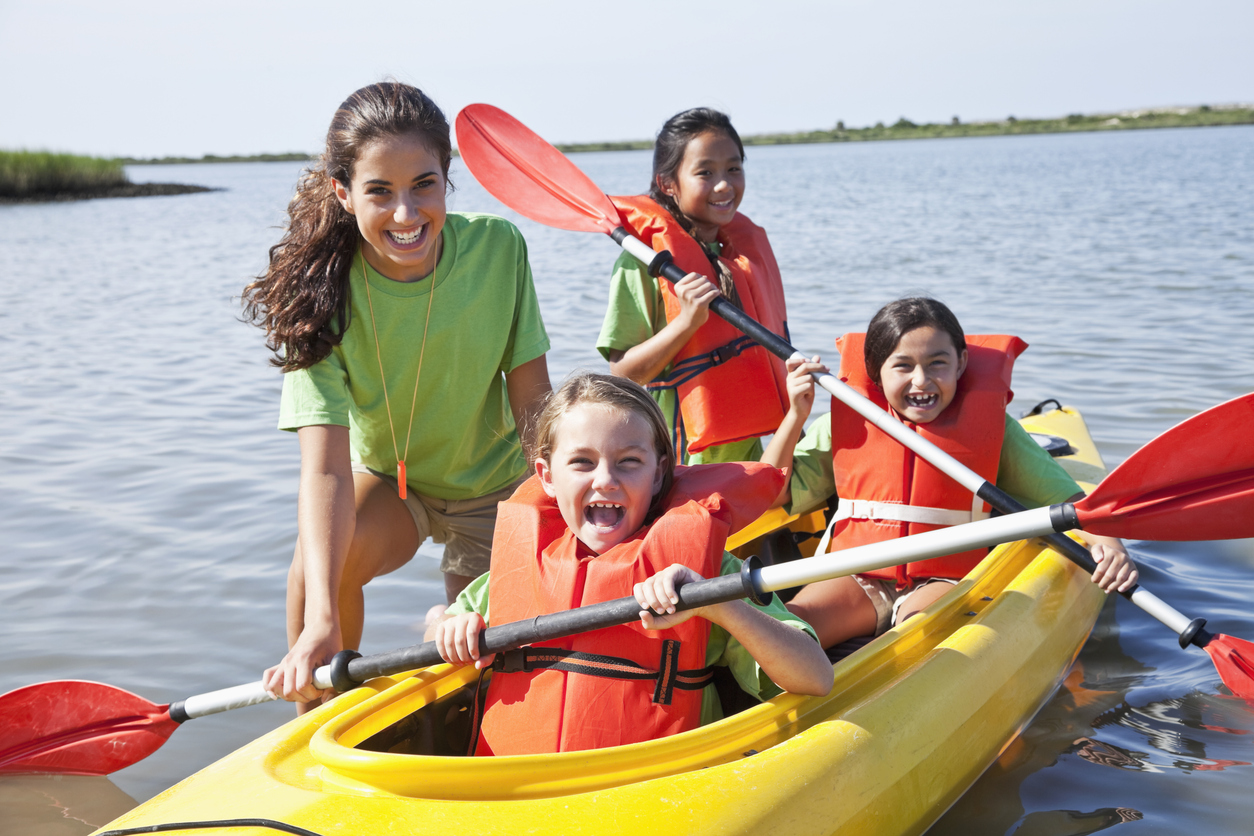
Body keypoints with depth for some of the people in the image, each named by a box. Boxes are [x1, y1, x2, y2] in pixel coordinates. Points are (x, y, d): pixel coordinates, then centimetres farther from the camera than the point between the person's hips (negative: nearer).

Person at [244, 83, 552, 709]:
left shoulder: (496, 248, -23)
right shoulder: (323, 292, -26)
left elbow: (531, 397, -12)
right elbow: (326, 467, -35)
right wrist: (322, 621, -46)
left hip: (492, 480, 1)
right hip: (384, 478, 0)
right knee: (321, 560, -29)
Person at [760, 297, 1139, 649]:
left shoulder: (991, 424, 6)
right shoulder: (846, 425, 9)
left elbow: (1065, 498, 4)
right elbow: (773, 492, 10)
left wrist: (1105, 539, -16)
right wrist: (796, 415, 1)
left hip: (945, 581, -2)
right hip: (855, 579, 2)